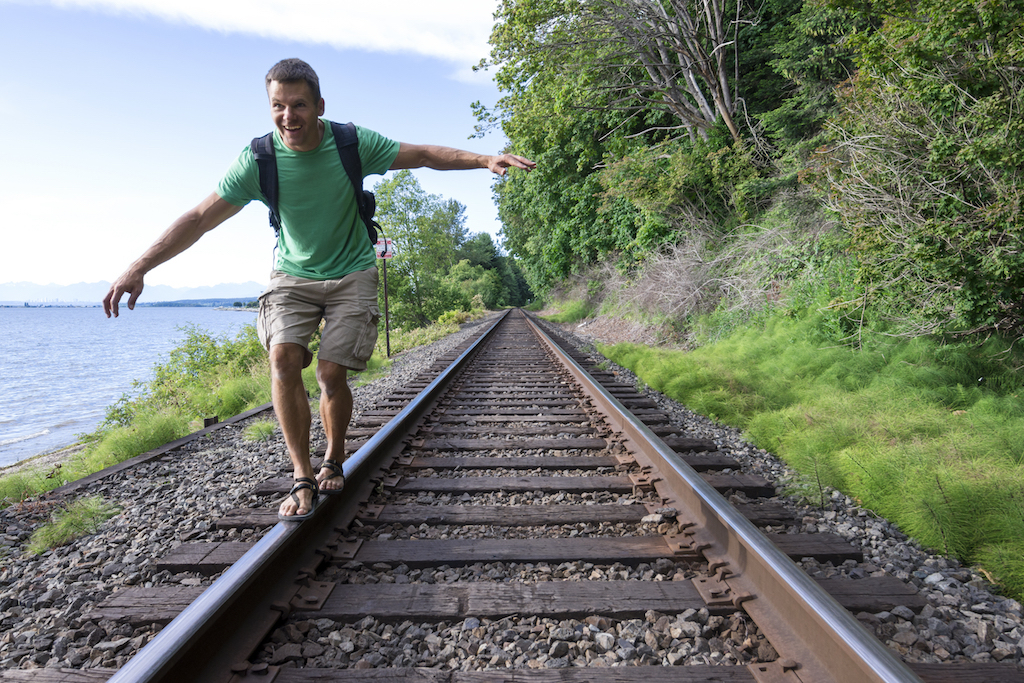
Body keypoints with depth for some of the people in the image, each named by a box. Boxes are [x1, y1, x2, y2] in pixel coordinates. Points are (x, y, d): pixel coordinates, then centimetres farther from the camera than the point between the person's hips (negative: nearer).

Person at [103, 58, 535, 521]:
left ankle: (335, 460, 16)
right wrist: (138, 268, -17)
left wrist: (484, 159, -14)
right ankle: (302, 478, -8)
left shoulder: (353, 143, -12)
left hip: (351, 273, -1)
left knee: (331, 373, -13)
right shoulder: (258, 160, -12)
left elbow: (424, 155, -4)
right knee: (283, 359, -21)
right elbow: (200, 218, -11)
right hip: (292, 275, 1)